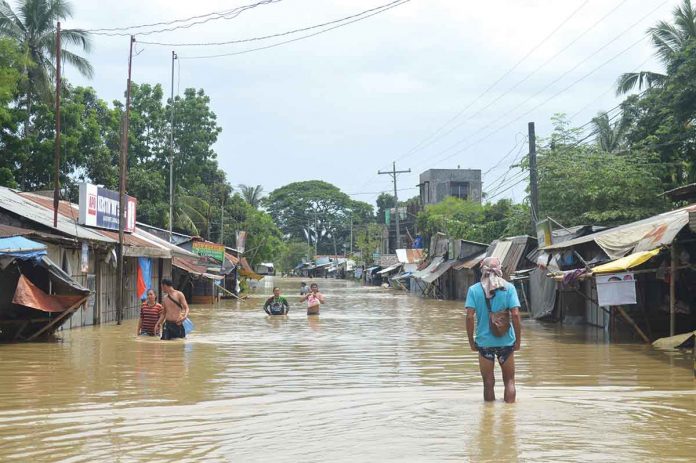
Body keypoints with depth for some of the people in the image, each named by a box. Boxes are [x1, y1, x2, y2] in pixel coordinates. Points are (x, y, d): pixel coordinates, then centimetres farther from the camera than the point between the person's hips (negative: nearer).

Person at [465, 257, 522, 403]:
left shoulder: (474, 290, -4)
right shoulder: (509, 288, -4)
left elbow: (470, 317, -9)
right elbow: (515, 315, -9)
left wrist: (471, 341, -1)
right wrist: (518, 340, -1)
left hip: (484, 341, 0)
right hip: (506, 341, 0)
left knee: (488, 383, 11)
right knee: (509, 381, 13)